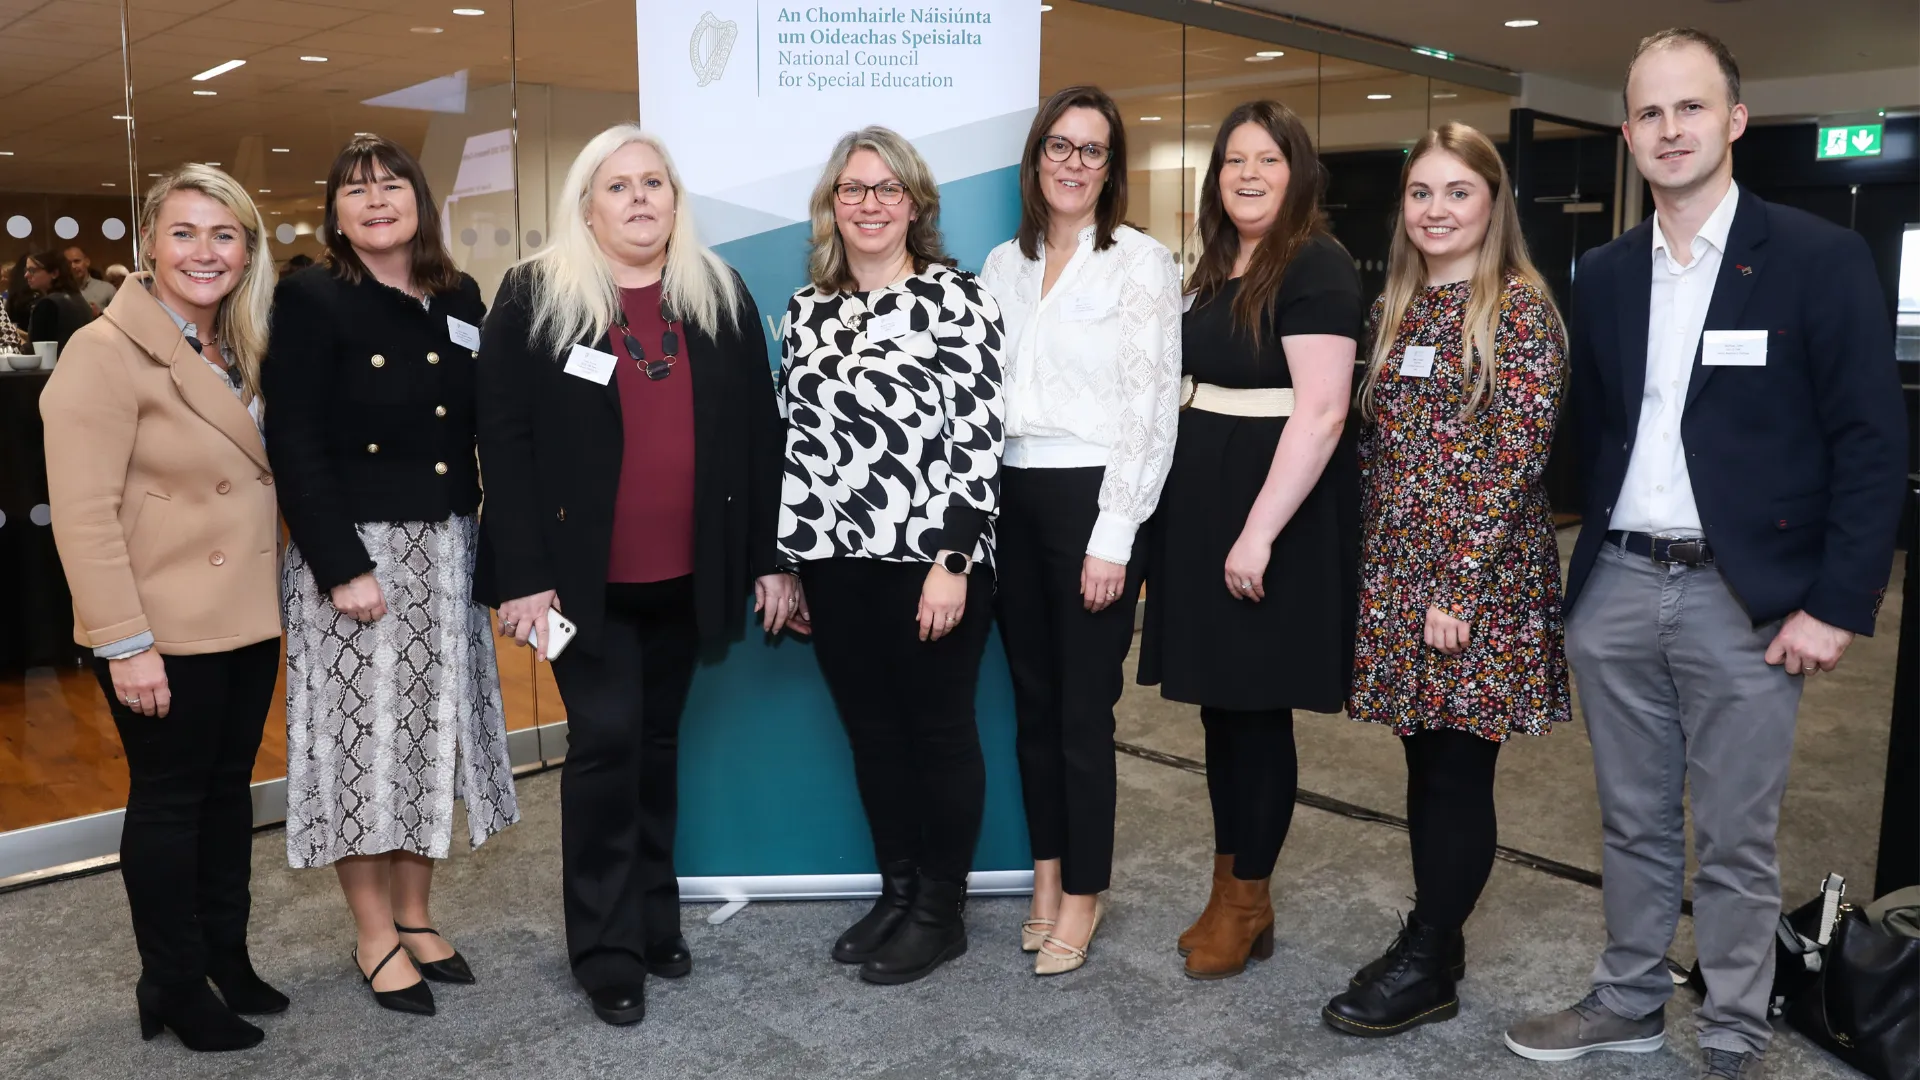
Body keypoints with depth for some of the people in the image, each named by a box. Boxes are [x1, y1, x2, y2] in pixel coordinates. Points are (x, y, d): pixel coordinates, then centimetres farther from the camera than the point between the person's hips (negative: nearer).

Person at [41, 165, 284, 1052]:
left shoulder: (242, 353, 9)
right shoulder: (106, 353, -14)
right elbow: (82, 513, -19)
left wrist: (274, 594, 9)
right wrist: (125, 642, -21)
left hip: (247, 621, 7)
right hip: (167, 633, -7)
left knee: (229, 790, 16)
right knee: (168, 801, 6)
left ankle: (227, 958, 31)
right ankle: (173, 987, 22)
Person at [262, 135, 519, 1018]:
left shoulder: (460, 299, 9)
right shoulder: (311, 300, -7)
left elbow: (485, 431, 10)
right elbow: (295, 449, -12)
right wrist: (342, 566, -18)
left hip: (446, 553, 5)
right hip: (355, 552, -5)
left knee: (431, 734, 12)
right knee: (364, 738, 3)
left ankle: (416, 916, 27)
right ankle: (374, 936, 19)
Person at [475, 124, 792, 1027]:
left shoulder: (721, 296, 7)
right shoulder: (534, 298, -2)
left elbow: (758, 433, 6)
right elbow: (504, 438, -6)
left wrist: (770, 558, 2)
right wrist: (521, 574, -13)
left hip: (686, 573, 3)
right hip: (585, 574, -3)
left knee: (658, 740, 14)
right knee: (606, 741, -2)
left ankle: (654, 912, 29)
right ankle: (606, 946, 13)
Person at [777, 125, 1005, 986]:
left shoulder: (957, 298, -6)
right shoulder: (806, 311, 11)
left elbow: (979, 437, -12)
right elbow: (795, 442, 13)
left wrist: (952, 562, -17)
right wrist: (787, 565, 11)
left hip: (931, 557, -5)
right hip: (834, 561, 6)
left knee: (938, 732, 6)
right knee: (870, 734, 14)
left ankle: (941, 911, 21)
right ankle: (896, 892, 30)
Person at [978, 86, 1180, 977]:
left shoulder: (1141, 262, -4)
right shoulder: (1003, 265, 13)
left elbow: (1151, 406, -9)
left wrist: (1113, 536, -14)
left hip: (1089, 497, -5)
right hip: (1010, 495, 5)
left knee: (1084, 706, 1)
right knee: (1032, 698, 12)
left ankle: (1082, 893, 17)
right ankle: (1046, 874, 26)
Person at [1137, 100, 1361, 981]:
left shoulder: (1316, 266, -11)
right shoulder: (1215, 268, 14)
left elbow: (1320, 412, -20)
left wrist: (1259, 531, -24)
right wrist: (1177, 506, 13)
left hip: (1273, 510, -8)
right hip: (1203, 502, 8)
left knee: (1257, 703, 2)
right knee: (1219, 697, 12)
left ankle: (1250, 902, 17)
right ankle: (1228, 885, 25)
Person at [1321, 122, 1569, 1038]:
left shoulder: (1521, 308, -7)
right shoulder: (1397, 308, 12)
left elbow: (1518, 455, -14)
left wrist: (1459, 582, -18)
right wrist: (1377, 568, 9)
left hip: (1480, 576, -6)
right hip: (1396, 571, 6)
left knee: (1459, 769, 2)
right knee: (1424, 763, 13)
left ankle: (1429, 968, 14)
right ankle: (1432, 939, 26)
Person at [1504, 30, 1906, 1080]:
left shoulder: (1820, 258, -5)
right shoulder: (1603, 273, 9)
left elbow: (1872, 443, -7)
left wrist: (1838, 603, -11)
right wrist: (1591, 561, 8)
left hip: (1746, 598, -4)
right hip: (1615, 589, 4)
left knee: (1735, 843, 6)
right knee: (1632, 821, 16)